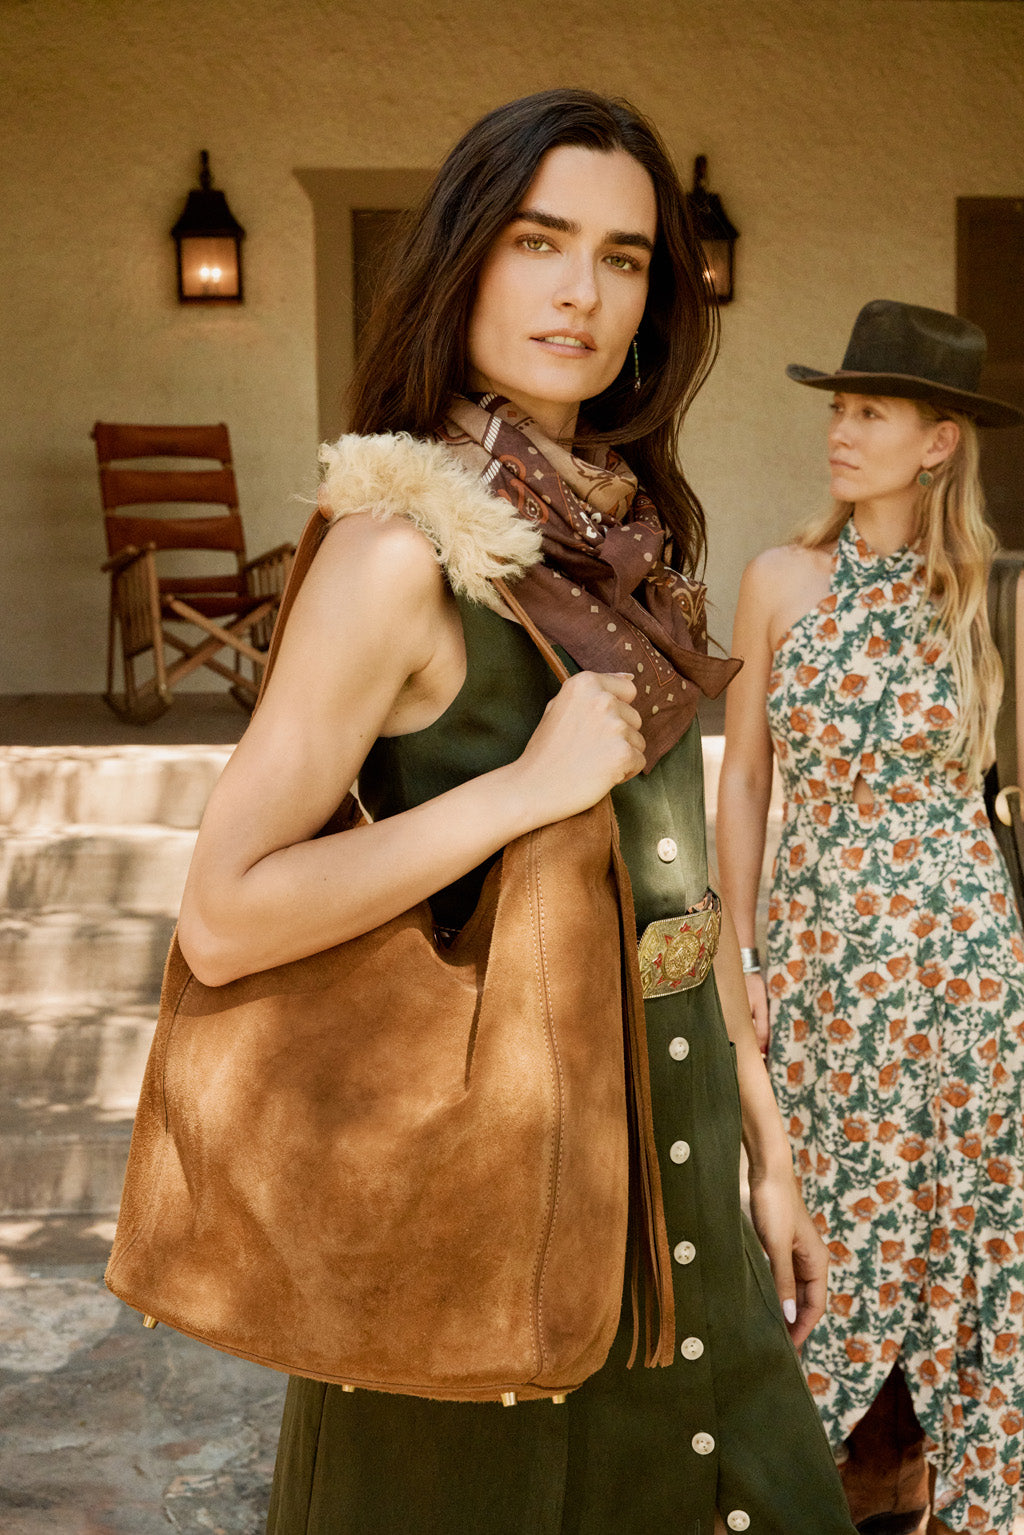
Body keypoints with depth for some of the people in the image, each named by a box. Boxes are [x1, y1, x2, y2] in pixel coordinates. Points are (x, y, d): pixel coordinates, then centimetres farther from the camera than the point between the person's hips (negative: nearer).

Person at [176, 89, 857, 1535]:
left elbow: (678, 849, 11)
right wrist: (526, 785, -25)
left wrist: (765, 1144, 12)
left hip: (671, 1123, 7)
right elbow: (223, 918, -22)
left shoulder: (634, 531, 5)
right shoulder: (407, 542, -18)